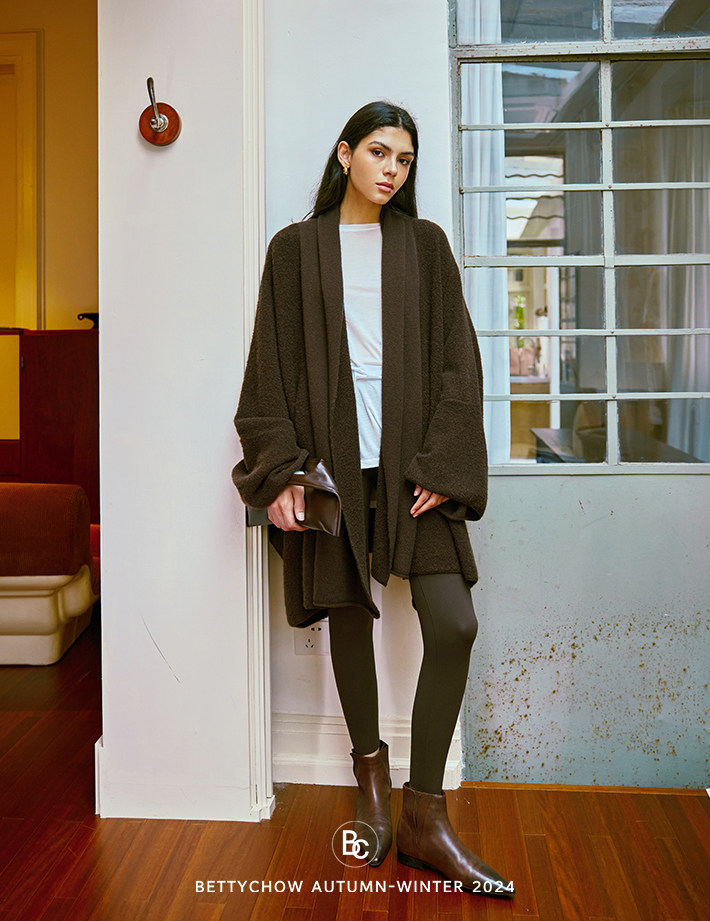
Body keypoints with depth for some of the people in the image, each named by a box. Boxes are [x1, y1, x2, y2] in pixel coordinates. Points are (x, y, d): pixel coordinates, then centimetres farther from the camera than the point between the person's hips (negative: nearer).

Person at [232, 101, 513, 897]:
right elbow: (274, 364, 3)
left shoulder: (425, 245, 12)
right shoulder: (296, 248, 9)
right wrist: (279, 470, -8)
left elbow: (456, 357, 5)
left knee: (453, 625, -9)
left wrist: (441, 463, -6)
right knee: (349, 616, 6)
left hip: (411, 458, 1)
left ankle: (423, 816, 4)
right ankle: (370, 775, 27)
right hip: (332, 458, 0)